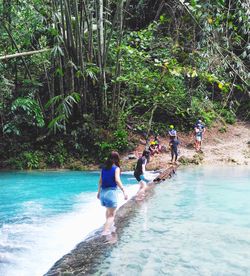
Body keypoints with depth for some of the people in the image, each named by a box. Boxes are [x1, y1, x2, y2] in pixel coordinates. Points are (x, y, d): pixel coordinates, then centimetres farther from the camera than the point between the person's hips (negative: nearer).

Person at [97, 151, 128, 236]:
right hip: (111, 191, -6)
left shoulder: (104, 168, 10)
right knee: (111, 214, 1)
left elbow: (100, 181, 13)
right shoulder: (116, 168, -6)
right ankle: (105, 231, -12)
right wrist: (124, 191, -21)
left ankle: (109, 224, 48)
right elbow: (117, 180, -19)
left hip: (103, 192, 6)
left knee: (108, 210, 30)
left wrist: (99, 192, 23)